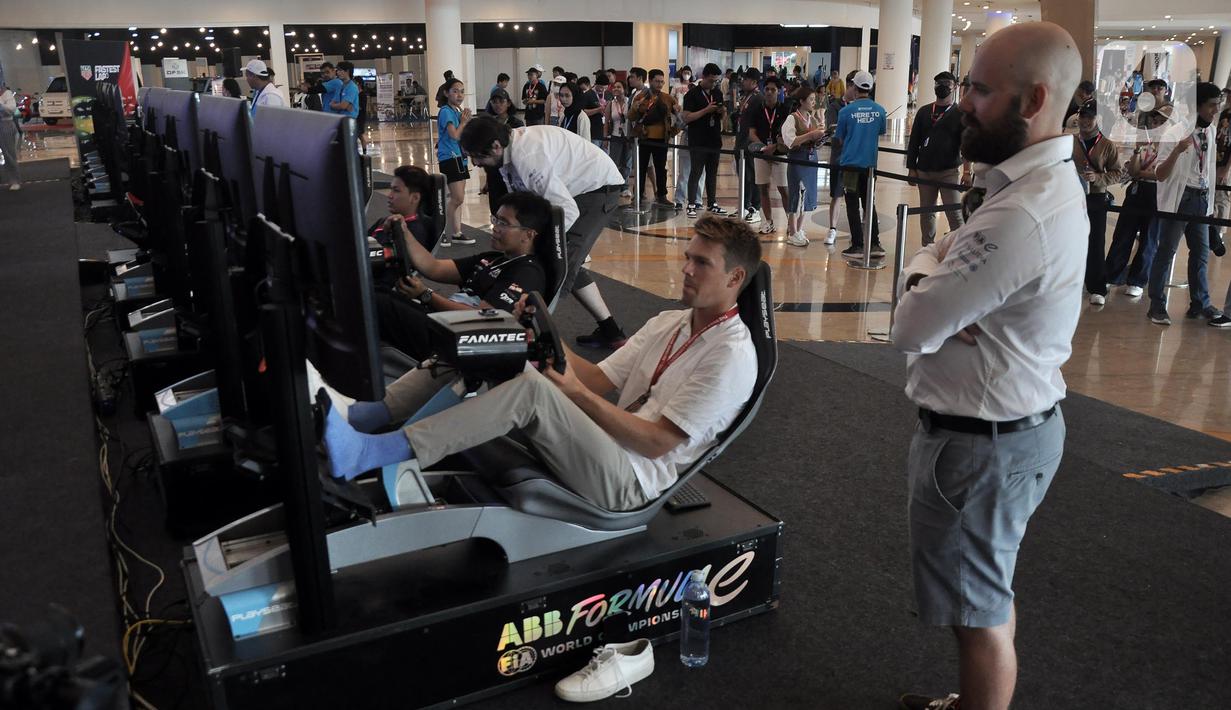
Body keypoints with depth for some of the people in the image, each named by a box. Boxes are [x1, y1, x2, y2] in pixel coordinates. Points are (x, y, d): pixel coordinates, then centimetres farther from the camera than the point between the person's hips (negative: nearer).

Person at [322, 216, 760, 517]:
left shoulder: (732, 356, -10)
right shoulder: (668, 322, 18)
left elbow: (657, 442, -16)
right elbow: (601, 379, 11)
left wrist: (576, 392, -17)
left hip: (631, 482, -8)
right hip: (609, 447, 8)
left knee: (531, 387, -34)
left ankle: (364, 455, -35)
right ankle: (358, 417, -13)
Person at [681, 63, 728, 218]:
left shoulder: (718, 93, 12)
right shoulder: (693, 94, -7)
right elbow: (686, 118, -14)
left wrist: (723, 111, -3)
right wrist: (706, 110, -20)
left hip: (715, 140, 6)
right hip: (698, 142, -6)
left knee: (712, 173, 12)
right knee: (695, 173, -3)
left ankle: (712, 204, 19)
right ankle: (692, 205, 0)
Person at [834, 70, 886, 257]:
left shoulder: (846, 111, -9)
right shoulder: (879, 110, -1)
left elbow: (839, 137, 1)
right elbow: (881, 133, 12)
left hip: (850, 163, -3)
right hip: (870, 163, 3)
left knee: (853, 206, 3)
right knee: (869, 204, 14)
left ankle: (857, 245, 4)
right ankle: (875, 244, 12)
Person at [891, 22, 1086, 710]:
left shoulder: (1022, 215, -28)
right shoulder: (1044, 180, 6)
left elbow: (912, 328, -25)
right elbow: (943, 257, 9)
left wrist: (930, 269, -5)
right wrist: (934, 277, -14)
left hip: (980, 443, -10)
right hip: (1014, 421, 11)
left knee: (980, 613, 8)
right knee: (990, 594, 26)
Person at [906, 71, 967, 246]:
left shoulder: (960, 114, 2)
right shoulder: (924, 112, 10)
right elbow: (913, 142, 9)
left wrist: (967, 171, -13)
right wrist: (911, 168, 3)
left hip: (949, 172, -4)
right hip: (924, 171, 4)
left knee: (955, 215, -6)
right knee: (926, 213, 12)